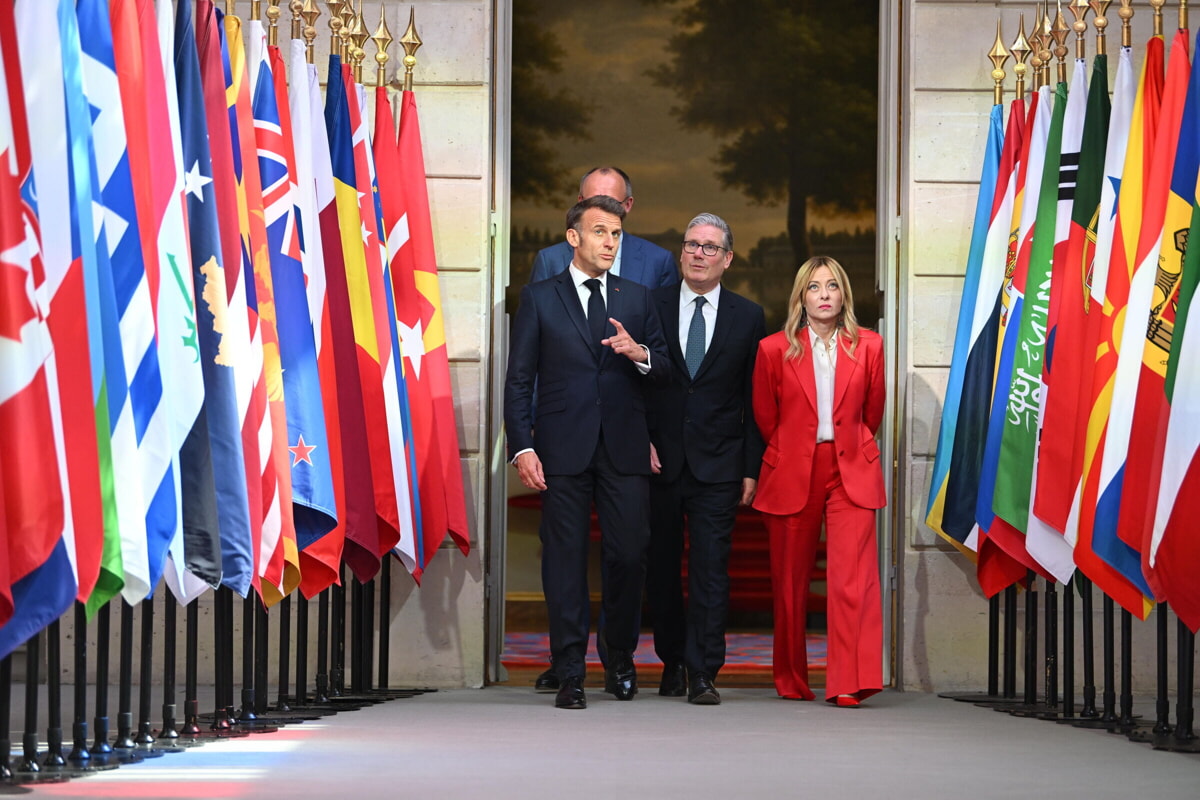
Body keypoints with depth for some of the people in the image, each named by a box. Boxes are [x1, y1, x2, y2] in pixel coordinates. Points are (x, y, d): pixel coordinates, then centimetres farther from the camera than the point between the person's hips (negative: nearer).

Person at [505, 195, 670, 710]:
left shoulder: (636, 299, 14)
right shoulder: (539, 299, 7)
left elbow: (665, 372, 13)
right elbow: (519, 380, 3)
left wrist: (639, 353, -10)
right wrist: (522, 446, -7)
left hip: (624, 451, 2)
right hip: (563, 451, -2)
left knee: (629, 554, -3)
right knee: (565, 560, 0)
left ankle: (620, 658, 19)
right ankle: (570, 675, 6)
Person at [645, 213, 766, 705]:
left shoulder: (748, 318, 6)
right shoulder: (650, 306, 5)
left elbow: (756, 401, 5)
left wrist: (752, 468, 0)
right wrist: (642, 441, -5)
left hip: (717, 464, -1)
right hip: (659, 461, 1)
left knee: (711, 568, -6)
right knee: (660, 568, 7)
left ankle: (702, 673, -4)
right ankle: (672, 661, 23)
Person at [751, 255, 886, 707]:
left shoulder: (868, 347, 4)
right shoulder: (775, 350, 1)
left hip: (851, 473, 0)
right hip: (791, 475, 0)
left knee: (852, 576, -14)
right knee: (790, 582, 6)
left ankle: (849, 683, -15)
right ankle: (791, 682, 19)